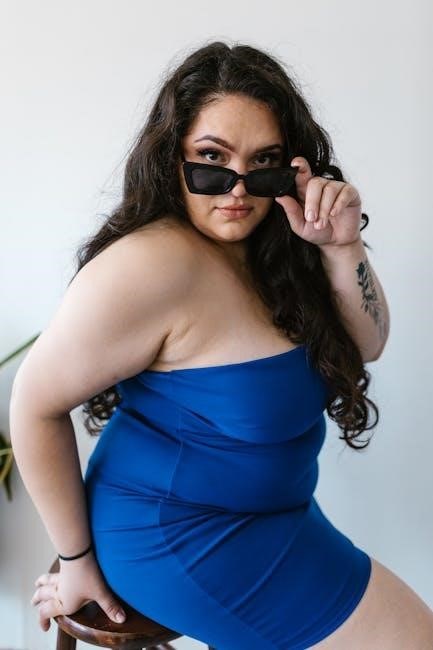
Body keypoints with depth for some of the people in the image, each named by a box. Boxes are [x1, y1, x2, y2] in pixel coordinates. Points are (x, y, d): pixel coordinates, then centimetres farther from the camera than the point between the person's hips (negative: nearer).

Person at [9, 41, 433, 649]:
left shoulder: (264, 245, -5)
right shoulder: (155, 266, -29)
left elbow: (365, 346, 0)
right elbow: (36, 402, -23)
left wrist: (341, 249, -19)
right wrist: (78, 559, -13)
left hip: (267, 512, 9)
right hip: (184, 540, -9)